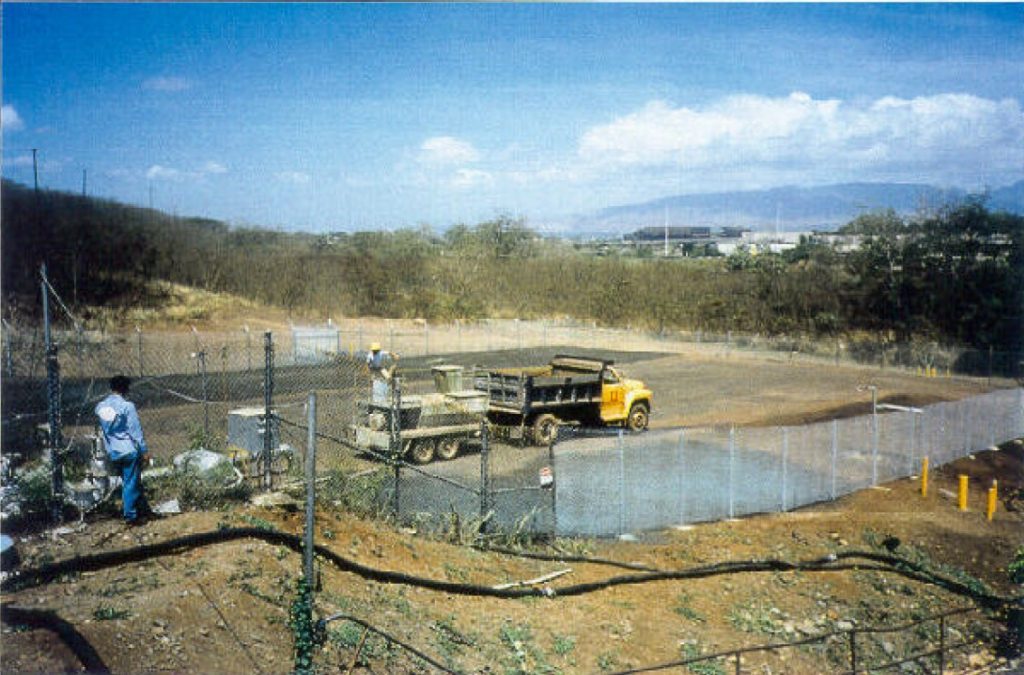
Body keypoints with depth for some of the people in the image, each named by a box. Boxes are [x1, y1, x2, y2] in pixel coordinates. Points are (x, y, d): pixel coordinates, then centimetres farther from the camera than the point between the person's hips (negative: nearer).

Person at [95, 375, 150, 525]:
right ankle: (130, 515, 4)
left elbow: (102, 429, 12)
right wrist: (144, 450, -7)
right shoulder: (127, 406, -14)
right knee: (131, 483, 1)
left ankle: (143, 510, 23)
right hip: (129, 450, -6)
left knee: (131, 481, 16)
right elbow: (136, 430, -12)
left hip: (113, 453, 6)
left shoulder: (100, 407, 5)